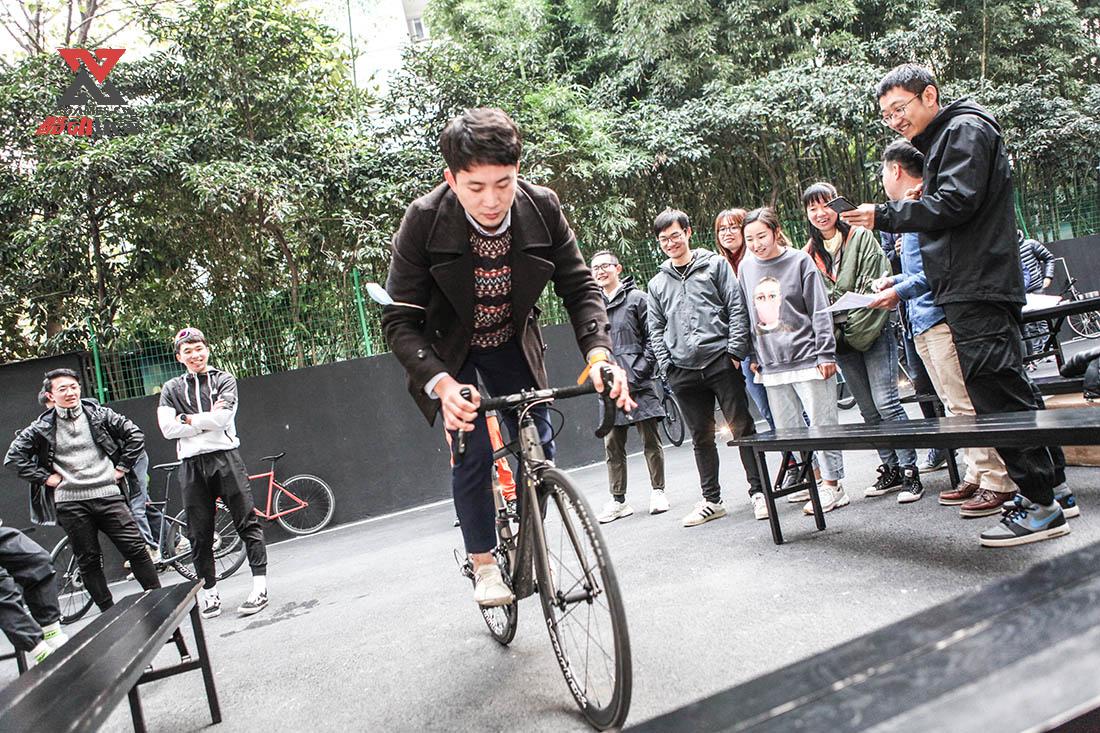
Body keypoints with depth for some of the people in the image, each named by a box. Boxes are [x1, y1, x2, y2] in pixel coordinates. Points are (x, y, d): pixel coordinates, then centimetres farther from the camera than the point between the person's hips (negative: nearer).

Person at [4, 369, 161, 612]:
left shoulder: (100, 415, 5)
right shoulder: (42, 427, 4)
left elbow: (135, 436, 7)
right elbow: (13, 457, 6)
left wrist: (121, 467, 2)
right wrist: (45, 477, 0)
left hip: (108, 495, 0)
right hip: (70, 503, 0)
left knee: (136, 549, -3)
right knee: (89, 562, 6)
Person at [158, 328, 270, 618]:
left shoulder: (224, 380, 7)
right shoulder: (171, 388, 12)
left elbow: (222, 418, -10)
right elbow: (167, 428, -3)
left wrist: (188, 419, -3)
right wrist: (207, 419, -6)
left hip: (225, 458, -2)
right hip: (191, 465, 2)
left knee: (247, 522, -5)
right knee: (199, 534, 6)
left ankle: (259, 586, -3)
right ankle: (210, 593, 16)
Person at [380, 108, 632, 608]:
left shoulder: (542, 208, -21)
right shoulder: (424, 221, -28)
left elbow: (579, 287, -14)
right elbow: (399, 320, -26)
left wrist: (598, 351, -32)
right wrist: (440, 382, -41)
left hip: (512, 344, 3)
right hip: (447, 352, -2)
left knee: (538, 447, -3)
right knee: (472, 449, -16)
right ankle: (483, 560, 8)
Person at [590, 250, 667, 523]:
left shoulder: (636, 298, 1)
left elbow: (652, 337, -3)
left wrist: (639, 372, -12)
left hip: (639, 383, -4)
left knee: (651, 441, 3)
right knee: (612, 445, 4)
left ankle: (658, 492, 18)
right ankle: (618, 500, 12)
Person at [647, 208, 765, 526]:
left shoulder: (714, 264, 8)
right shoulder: (657, 283, 16)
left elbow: (737, 307, 2)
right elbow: (656, 330, 15)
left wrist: (735, 350, -7)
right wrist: (667, 364, 3)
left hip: (721, 362, -3)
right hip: (683, 372, 3)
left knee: (742, 428, -1)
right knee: (701, 437, 9)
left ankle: (758, 491, 9)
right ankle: (711, 500, 17)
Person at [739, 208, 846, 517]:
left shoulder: (800, 261, -2)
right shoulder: (746, 267, 11)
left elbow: (819, 310, -4)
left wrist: (826, 354, -8)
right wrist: (754, 357, 13)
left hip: (808, 359, -5)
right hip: (772, 366, 5)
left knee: (822, 424, -1)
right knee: (788, 431, 7)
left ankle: (832, 485, 7)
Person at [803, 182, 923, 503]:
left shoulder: (861, 238, 0)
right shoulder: (810, 254, 12)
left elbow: (875, 284, -9)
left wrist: (855, 329, -15)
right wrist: (832, 334, -3)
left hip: (871, 333, -5)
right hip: (840, 340, 5)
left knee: (885, 401, -12)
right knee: (868, 410, 10)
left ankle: (910, 471, -4)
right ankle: (891, 469, 20)